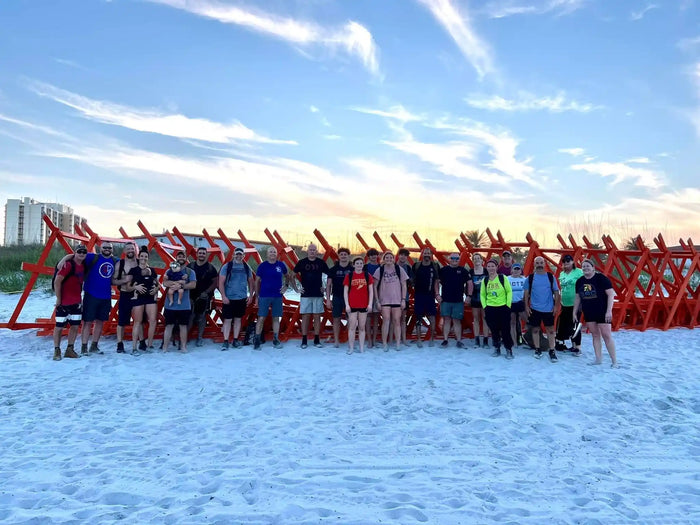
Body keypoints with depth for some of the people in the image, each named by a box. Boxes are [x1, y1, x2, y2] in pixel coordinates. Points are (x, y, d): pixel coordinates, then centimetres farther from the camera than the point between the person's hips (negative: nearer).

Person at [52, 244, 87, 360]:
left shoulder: (83, 266, 8)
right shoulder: (68, 264, -15)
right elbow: (57, 282, -17)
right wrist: (58, 298, -15)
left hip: (76, 302, 7)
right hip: (63, 302, -7)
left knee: (75, 326, 9)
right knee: (59, 326, 3)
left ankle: (70, 350, 19)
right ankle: (57, 351, 13)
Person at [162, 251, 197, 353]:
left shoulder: (190, 271, 6)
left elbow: (193, 285, -8)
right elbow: (165, 283, -8)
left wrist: (180, 286, -18)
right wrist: (177, 282, -22)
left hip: (184, 305, 0)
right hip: (170, 304, 0)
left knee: (183, 325, 6)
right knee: (169, 325, 4)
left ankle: (183, 346, 14)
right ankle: (165, 347, 10)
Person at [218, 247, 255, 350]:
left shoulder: (246, 267, 5)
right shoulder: (227, 266, -4)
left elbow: (251, 282, 12)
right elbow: (221, 282, -6)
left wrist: (251, 295, 5)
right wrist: (223, 296, -13)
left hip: (242, 298, 3)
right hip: (229, 298, -3)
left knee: (238, 319, 10)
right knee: (227, 320, -2)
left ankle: (235, 340, 18)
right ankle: (225, 342, 3)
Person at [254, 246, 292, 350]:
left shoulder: (281, 265, 5)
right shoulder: (262, 265, -1)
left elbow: (287, 276, 21)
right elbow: (257, 281, 4)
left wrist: (286, 285, 5)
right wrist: (256, 296, 1)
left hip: (277, 296, 2)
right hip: (264, 296, -2)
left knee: (276, 318, 7)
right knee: (261, 318, -4)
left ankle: (275, 340, 15)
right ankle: (257, 341, 1)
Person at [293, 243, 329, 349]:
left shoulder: (321, 262, 4)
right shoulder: (302, 262, 2)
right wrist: (297, 287, 5)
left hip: (318, 295, 1)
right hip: (305, 294, -1)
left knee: (317, 317, 4)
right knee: (305, 316, 1)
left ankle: (317, 340, 11)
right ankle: (304, 340, 8)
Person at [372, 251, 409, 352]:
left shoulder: (399, 269, 3)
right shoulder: (380, 270, 1)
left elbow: (404, 285, 6)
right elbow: (375, 286, 3)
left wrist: (403, 299, 1)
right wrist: (377, 300, -2)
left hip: (397, 299, 1)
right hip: (384, 300, -1)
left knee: (396, 321, 3)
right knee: (386, 320, -9)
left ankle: (398, 343, 10)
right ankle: (385, 343, -1)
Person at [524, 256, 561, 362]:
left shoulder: (551, 277, 1)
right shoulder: (530, 278, 1)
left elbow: (556, 292, 4)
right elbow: (526, 293, 4)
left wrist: (556, 306, -2)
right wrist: (526, 306, -2)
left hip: (548, 309, 0)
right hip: (534, 309, 1)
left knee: (550, 330, 2)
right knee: (535, 329, 8)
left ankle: (552, 351, 10)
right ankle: (537, 350, 21)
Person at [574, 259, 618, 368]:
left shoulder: (601, 278, -10)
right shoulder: (580, 281, 7)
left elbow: (611, 294, -13)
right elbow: (577, 298, 14)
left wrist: (609, 311, -19)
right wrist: (574, 312, 13)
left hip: (602, 312, -5)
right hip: (588, 313, 5)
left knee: (607, 335, -6)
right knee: (595, 335, 10)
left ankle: (614, 361, 0)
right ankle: (598, 359, 17)